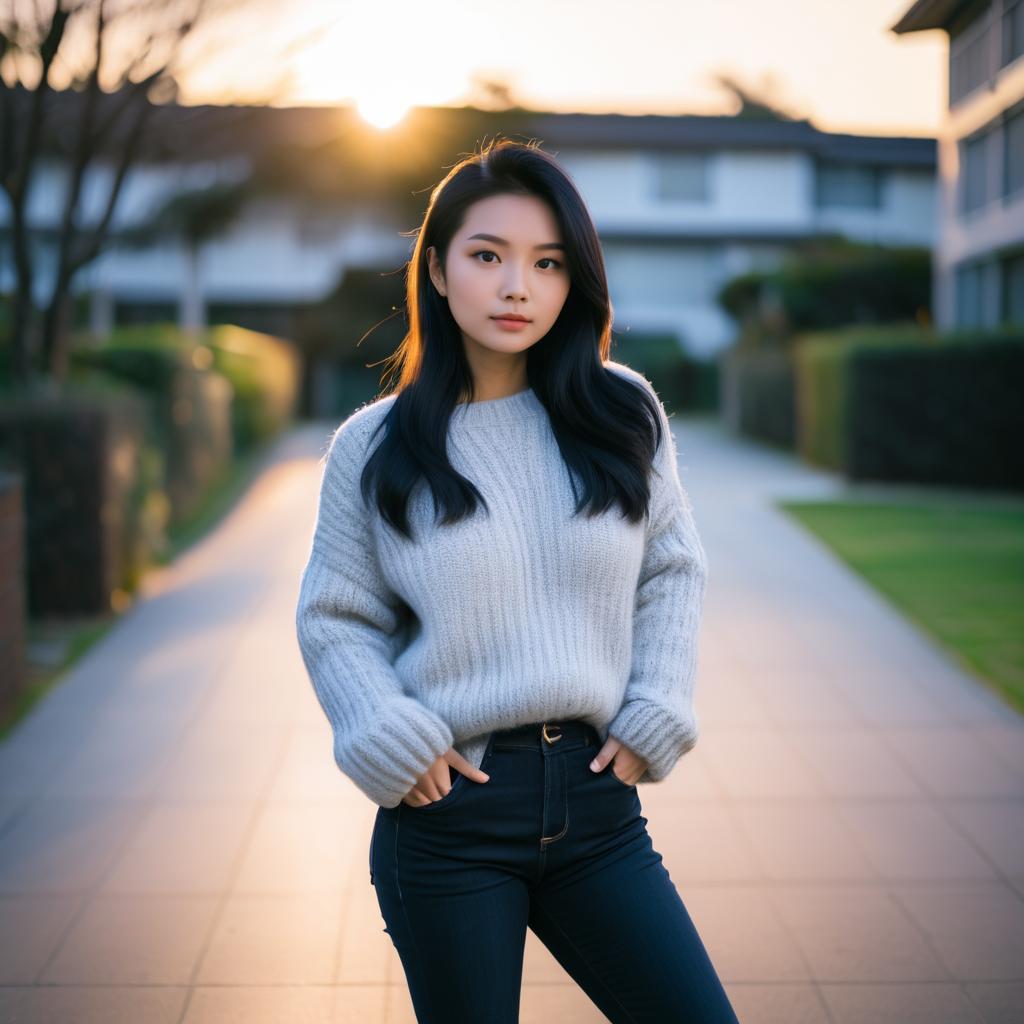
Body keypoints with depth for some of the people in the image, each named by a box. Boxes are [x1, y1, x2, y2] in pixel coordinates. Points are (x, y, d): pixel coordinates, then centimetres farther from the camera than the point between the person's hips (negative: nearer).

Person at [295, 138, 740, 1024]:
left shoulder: (623, 414, 3)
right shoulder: (373, 448, -1)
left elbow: (673, 570, 10)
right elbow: (335, 620, 4)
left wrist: (655, 718, 0)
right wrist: (393, 744, -9)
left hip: (594, 796, 2)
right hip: (448, 812, -2)